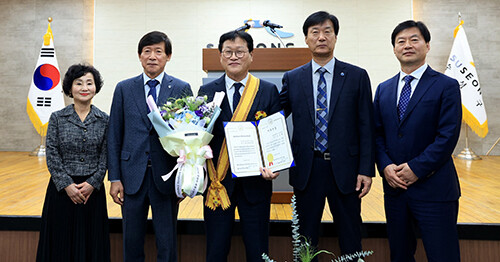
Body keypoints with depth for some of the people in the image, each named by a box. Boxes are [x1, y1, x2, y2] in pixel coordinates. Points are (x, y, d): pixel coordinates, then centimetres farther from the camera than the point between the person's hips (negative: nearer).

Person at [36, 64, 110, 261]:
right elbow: (52, 156, -3)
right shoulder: (57, 118, 0)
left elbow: (105, 157, 0)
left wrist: (92, 184, -10)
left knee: (91, 242, 9)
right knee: (61, 242, 8)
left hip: (93, 190, 1)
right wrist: (67, 185, -10)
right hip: (62, 189, 0)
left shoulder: (104, 120, 1)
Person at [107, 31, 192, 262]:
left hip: (166, 176, -1)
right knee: (131, 242, 13)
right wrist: (115, 178, 0)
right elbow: (114, 136, 5)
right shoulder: (124, 88, 6)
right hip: (132, 175, 2)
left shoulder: (182, 89, 1)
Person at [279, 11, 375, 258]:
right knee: (305, 238, 14)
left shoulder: (357, 76, 1)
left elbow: (366, 126, -1)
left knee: (351, 238, 13)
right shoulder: (292, 78, 5)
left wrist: (366, 170, -6)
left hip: (344, 169, -1)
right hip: (306, 170, 1)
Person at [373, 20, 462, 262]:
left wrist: (416, 168, -16)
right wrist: (385, 166, -7)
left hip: (433, 188, -4)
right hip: (394, 187, 5)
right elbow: (377, 133, 9)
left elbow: (448, 136, -11)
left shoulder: (446, 86, -3)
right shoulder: (383, 89, 11)